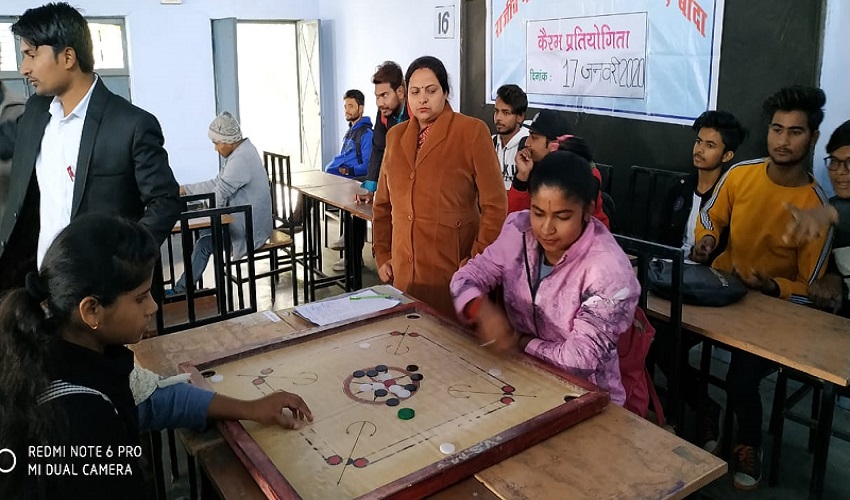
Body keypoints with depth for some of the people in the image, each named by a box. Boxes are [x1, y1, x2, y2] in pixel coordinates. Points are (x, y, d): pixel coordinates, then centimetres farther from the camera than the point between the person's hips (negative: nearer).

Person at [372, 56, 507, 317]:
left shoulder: (472, 131, -6)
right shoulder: (395, 136, 10)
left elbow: (495, 205, -7)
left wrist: (477, 261, -11)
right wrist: (382, 254, 9)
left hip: (453, 271, -4)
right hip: (403, 271, 5)